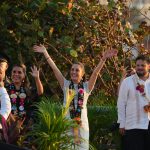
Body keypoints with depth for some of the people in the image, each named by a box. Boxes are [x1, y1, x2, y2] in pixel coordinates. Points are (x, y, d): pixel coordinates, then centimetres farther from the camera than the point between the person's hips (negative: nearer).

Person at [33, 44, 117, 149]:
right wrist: (45, 53, 4)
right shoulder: (66, 85, 9)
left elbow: (95, 73, -5)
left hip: (81, 123, 0)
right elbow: (55, 68, 7)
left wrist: (104, 59, -18)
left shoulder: (86, 86, 7)